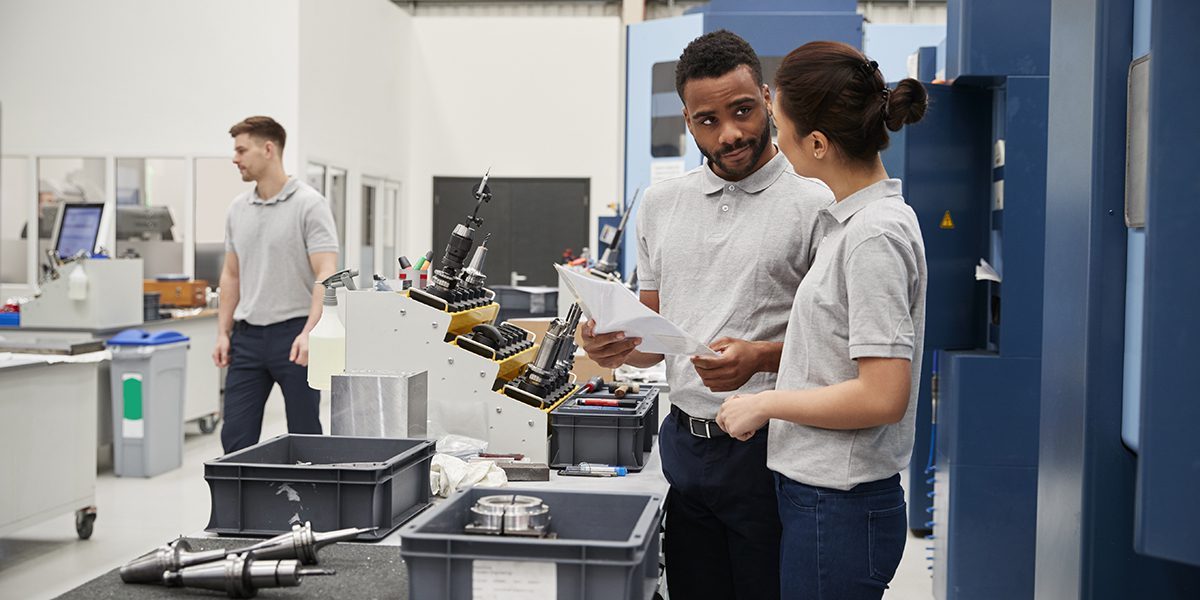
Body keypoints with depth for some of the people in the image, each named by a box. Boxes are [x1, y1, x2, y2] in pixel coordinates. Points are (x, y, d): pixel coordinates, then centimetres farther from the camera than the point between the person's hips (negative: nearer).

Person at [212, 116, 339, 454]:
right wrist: (223, 332, 10)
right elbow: (231, 275, 17)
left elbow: (326, 274, -17)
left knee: (304, 437, 3)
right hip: (248, 337, 6)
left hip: (293, 334, -6)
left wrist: (309, 333, -27)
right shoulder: (237, 210, 10)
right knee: (236, 437, 5)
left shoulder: (310, 204, -11)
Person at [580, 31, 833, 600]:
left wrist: (761, 357, -24)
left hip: (767, 446, -5)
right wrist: (618, 346, -6)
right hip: (686, 441, 5)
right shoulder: (661, 203, 9)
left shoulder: (815, 203, -8)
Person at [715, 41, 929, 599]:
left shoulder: (876, 234, -19)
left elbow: (883, 396, -23)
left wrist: (765, 403, -14)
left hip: (839, 509, -9)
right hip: (815, 493, 9)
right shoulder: (850, 219, 9)